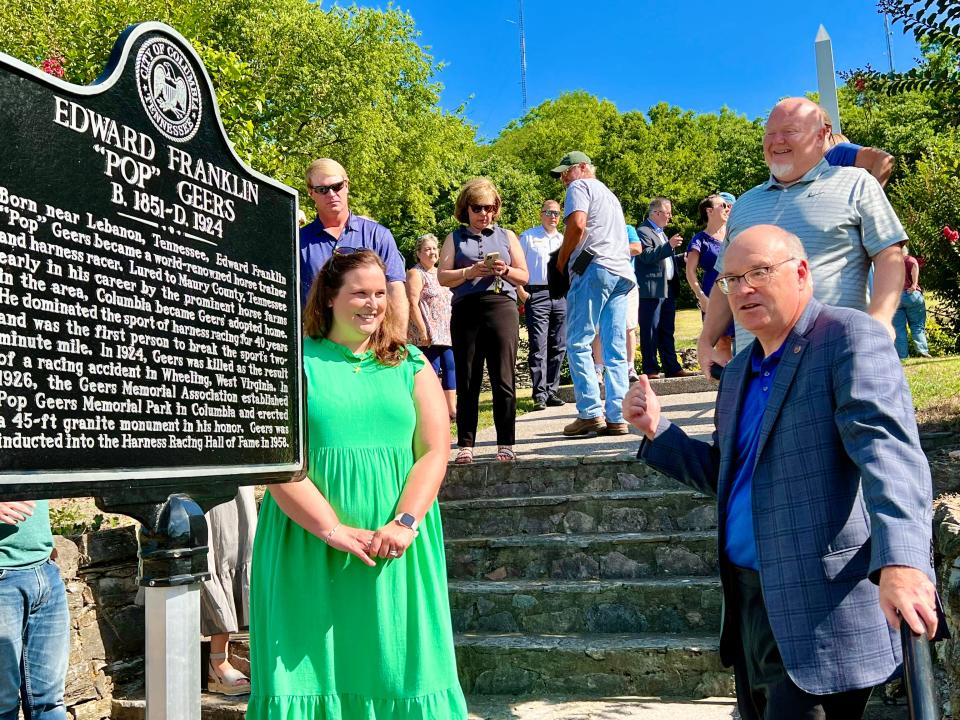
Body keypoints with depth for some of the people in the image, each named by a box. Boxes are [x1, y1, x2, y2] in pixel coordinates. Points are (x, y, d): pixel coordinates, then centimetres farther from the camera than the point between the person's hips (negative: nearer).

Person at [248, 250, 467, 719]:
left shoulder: (410, 364, 9)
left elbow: (434, 452, 2)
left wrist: (404, 523, -12)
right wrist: (334, 530, -15)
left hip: (396, 550, 2)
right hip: (310, 546, -2)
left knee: (396, 668, 6)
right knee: (311, 667, 4)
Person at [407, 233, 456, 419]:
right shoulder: (415, 273, -4)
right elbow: (413, 304, -13)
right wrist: (423, 331, -19)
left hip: (446, 332, 7)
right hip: (429, 335, -7)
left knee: (450, 368, 5)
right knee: (431, 371, -7)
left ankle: (451, 409, 11)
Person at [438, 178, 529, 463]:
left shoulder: (506, 236, 19)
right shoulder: (455, 238, 16)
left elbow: (524, 276, 15)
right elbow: (443, 276, 5)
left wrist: (505, 270, -5)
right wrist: (471, 272, -11)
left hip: (502, 307, 0)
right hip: (466, 311, 0)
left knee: (503, 379, -4)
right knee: (466, 381, 1)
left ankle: (506, 444, 3)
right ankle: (465, 444, 8)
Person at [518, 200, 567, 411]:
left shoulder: (563, 240, 19)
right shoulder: (527, 237, 6)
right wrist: (521, 292, -8)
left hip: (560, 296, 5)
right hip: (537, 294, -5)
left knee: (558, 347, 6)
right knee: (538, 347, -8)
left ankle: (552, 391, 14)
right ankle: (540, 395, -6)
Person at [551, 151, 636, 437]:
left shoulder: (580, 187, 6)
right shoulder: (609, 194, 32)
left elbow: (577, 224, -13)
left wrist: (561, 261, -1)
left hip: (595, 267, -8)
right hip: (622, 271, 8)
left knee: (577, 342, -7)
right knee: (615, 349, 3)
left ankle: (590, 412, -13)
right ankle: (617, 417, 0)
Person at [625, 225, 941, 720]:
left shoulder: (850, 337, -9)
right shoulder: (738, 373, 14)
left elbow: (889, 450, -24)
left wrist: (901, 560, -38)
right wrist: (655, 430, 9)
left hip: (821, 609, -8)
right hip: (750, 598, 8)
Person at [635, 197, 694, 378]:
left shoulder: (661, 233, 23)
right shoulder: (643, 231, -8)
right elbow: (647, 256, -21)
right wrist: (669, 246, -25)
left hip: (668, 289, 9)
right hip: (651, 290, -9)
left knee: (667, 331, 11)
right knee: (650, 331, -4)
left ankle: (672, 367, 15)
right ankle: (650, 369, -1)